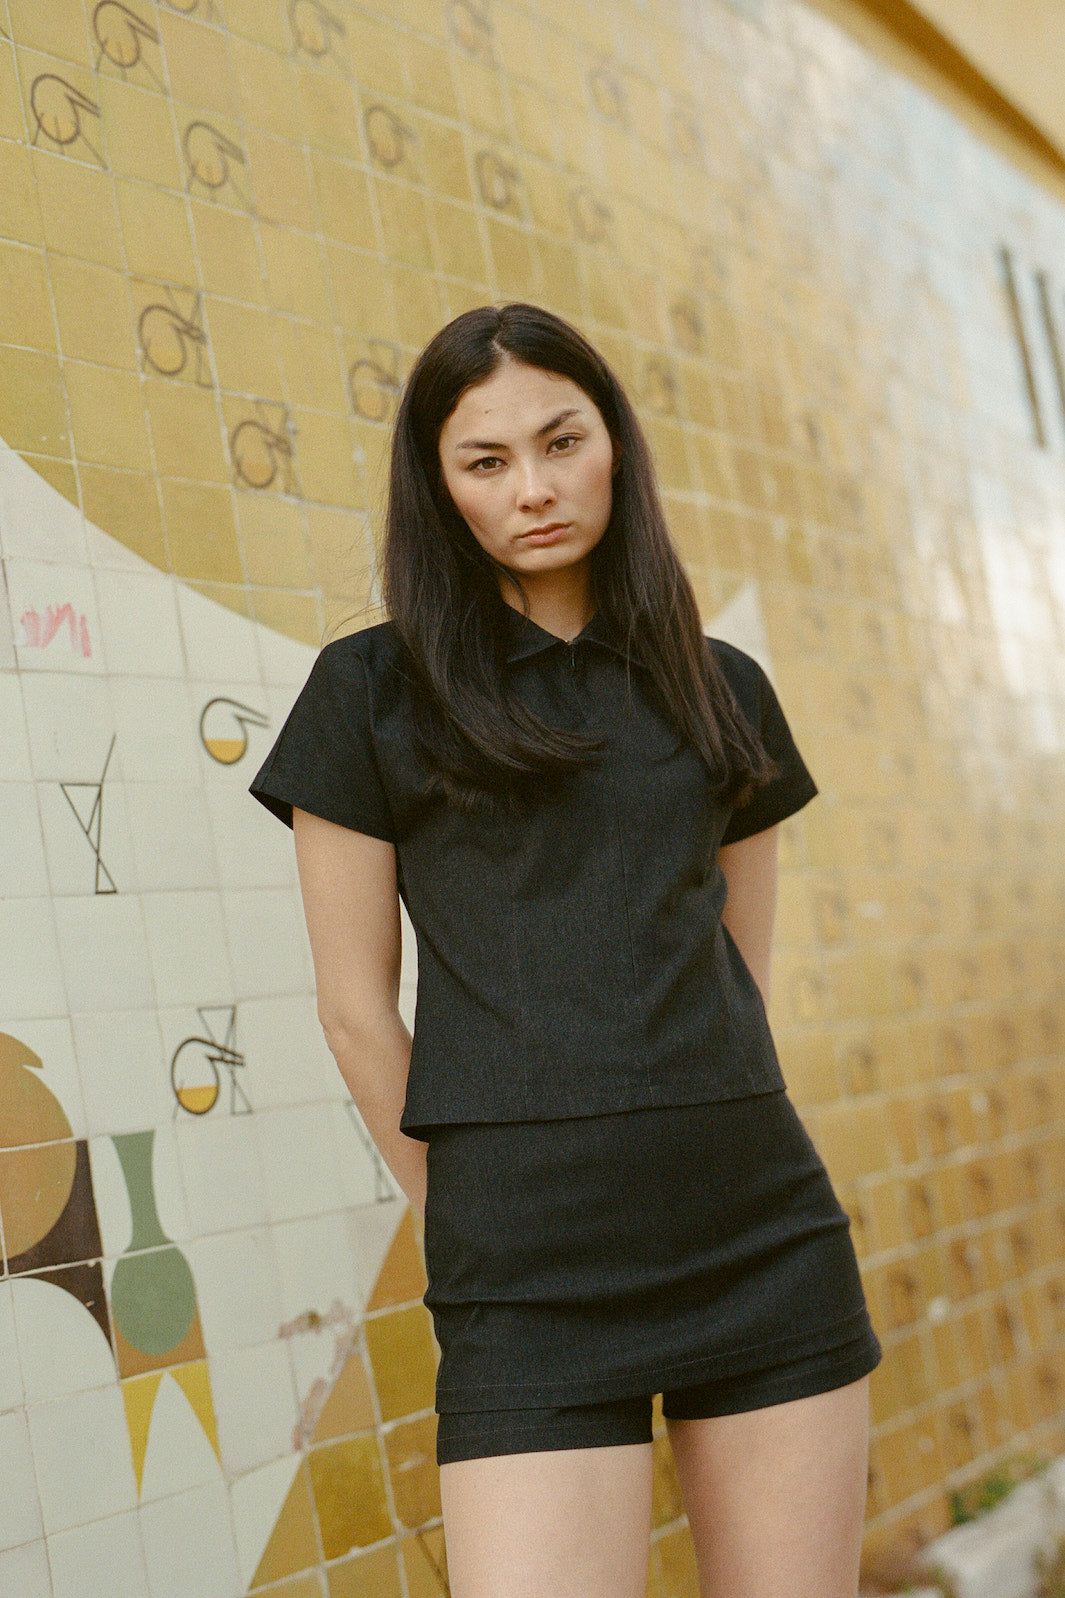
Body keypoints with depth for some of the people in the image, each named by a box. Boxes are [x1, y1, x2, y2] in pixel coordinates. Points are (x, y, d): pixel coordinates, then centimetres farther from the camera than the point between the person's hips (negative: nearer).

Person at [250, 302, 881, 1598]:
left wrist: (687, 1163, 12)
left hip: (767, 1233, 4)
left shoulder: (719, 689, 11)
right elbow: (356, 1007, 2)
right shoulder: (375, 688, 1)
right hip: (532, 1271, -3)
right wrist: (476, 1231, 7)